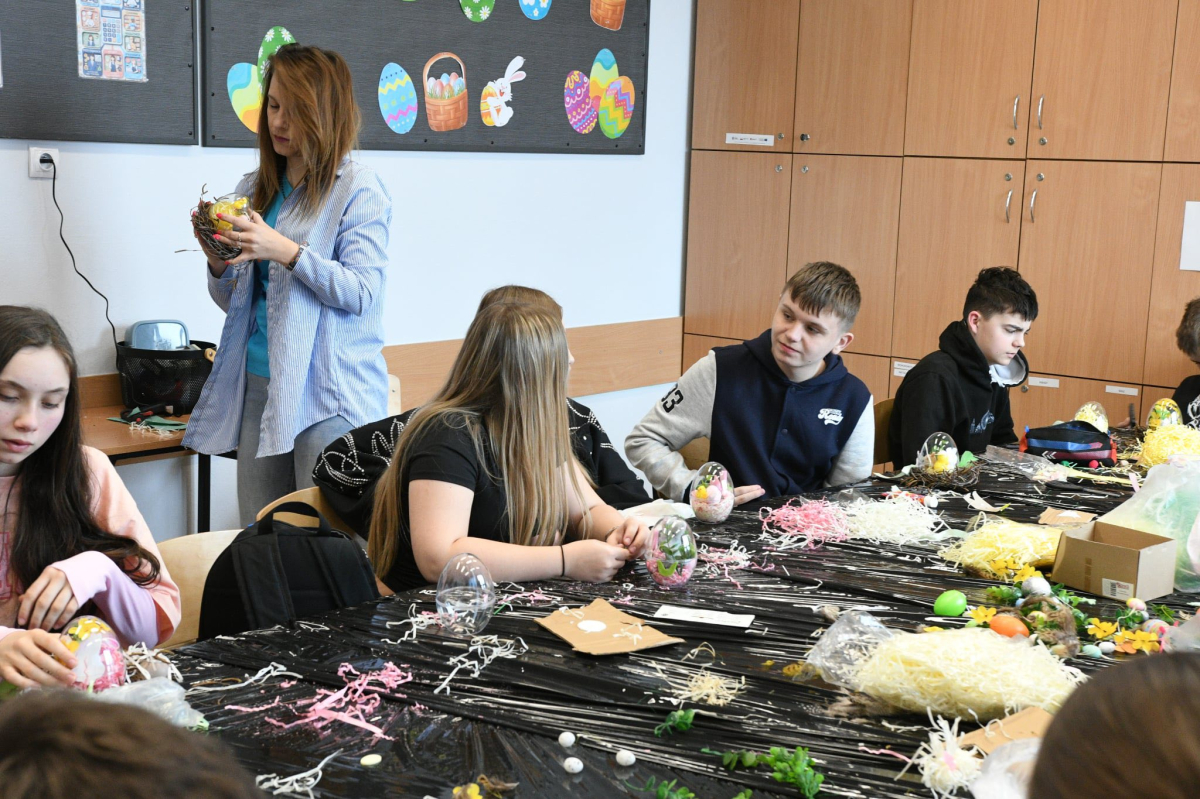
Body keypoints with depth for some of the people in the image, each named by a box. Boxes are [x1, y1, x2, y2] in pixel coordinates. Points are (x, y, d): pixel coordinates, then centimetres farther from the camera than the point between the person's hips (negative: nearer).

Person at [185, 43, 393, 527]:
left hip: (329, 393, -6)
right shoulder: (254, 190, 14)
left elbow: (360, 292, -13)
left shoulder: (358, 191, -4)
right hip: (258, 385, 6)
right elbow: (233, 302, 19)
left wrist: (287, 252, -22)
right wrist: (218, 261, -2)